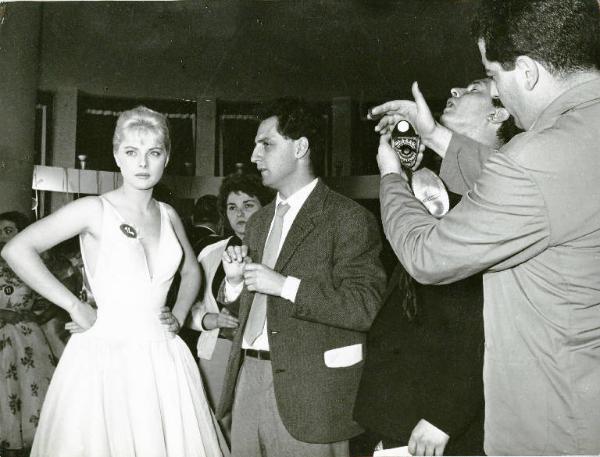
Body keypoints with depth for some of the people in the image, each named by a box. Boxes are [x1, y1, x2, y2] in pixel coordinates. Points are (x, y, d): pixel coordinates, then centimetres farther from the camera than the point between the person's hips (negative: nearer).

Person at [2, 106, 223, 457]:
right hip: (105, 353, -4)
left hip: (163, 358, 4)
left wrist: (179, 315, 8)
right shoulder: (94, 210, -6)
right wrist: (74, 306, -11)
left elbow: (192, 271, 24)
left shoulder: (168, 215, 8)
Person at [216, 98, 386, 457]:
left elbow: (365, 307, -18)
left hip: (308, 392, -7)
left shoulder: (348, 218, -9)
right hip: (249, 379, 7)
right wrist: (235, 279, 1)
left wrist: (284, 285, -20)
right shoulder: (258, 221, 15)